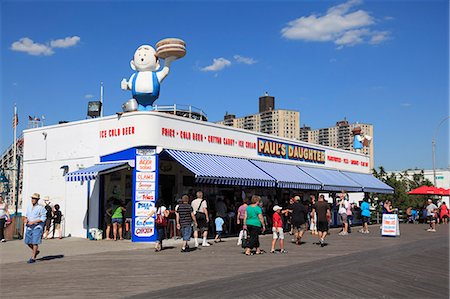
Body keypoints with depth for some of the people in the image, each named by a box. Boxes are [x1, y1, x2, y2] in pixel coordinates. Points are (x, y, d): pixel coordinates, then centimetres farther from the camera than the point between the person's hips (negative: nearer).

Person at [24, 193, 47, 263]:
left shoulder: (40, 208, -9)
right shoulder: (29, 207, 11)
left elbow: (43, 218, -13)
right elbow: (27, 215, 24)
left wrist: (33, 222, -19)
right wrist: (26, 219, 0)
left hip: (37, 227, -7)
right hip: (29, 227, 7)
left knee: (35, 242, -8)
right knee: (27, 241, 7)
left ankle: (33, 258, -1)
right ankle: (36, 251, 31)